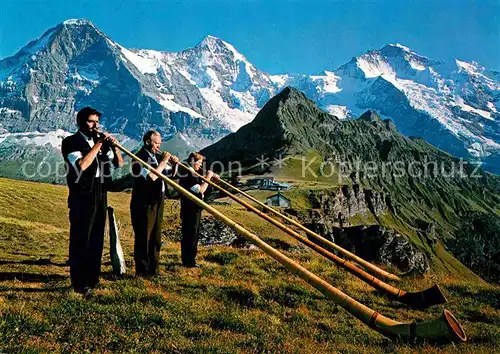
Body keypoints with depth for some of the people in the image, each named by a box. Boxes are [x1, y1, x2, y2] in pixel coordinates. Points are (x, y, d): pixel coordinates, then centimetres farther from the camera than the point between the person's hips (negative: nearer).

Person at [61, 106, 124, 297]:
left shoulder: (101, 140, 12)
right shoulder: (71, 142, -6)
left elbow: (119, 163, 13)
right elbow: (82, 165, -22)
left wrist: (113, 146, -4)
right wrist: (99, 145, -18)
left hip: (100, 195, 6)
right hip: (82, 196, -6)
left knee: (97, 238, 11)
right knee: (80, 239, -2)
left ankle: (92, 277, 22)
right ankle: (79, 282, 5)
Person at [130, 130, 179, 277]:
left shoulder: (158, 156, 10)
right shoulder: (140, 158, -12)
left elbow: (170, 174, 19)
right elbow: (151, 176, -26)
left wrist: (175, 165, 1)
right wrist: (163, 162, -19)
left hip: (157, 203, 8)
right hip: (143, 204, -8)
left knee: (156, 237, 12)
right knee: (143, 238, -1)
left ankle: (154, 269, 22)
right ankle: (142, 271, 7)